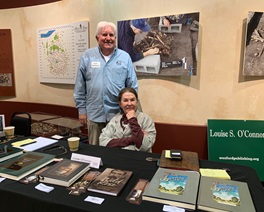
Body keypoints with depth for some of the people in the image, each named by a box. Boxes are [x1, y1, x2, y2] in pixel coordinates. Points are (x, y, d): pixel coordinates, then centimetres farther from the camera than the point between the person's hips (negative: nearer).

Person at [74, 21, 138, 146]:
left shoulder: (125, 57, 2)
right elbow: (80, 87, 4)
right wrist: (81, 109, 3)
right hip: (94, 114, 1)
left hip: (118, 114, 0)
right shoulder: (87, 57, 2)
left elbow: (133, 87, 4)